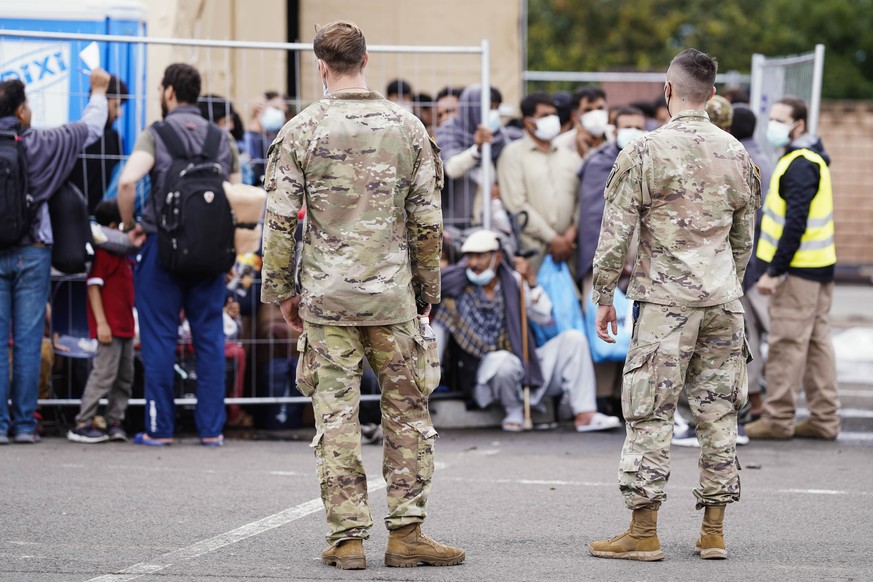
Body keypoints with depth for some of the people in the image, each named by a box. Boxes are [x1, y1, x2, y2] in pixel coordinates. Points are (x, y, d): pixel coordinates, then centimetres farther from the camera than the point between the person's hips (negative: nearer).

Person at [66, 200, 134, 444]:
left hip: (125, 326, 10)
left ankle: (114, 422, 15)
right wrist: (101, 323, -22)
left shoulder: (122, 254, 16)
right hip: (110, 326, -10)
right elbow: (93, 287, -16)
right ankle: (82, 425, -8)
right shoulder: (103, 252, -11)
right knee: (104, 375, -10)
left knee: (124, 378, 10)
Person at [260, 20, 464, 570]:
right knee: (408, 412, 9)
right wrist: (426, 288, 12)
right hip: (393, 296, 1)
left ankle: (348, 537, 3)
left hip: (326, 296, -1)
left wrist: (282, 289, 7)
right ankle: (406, 531, 6)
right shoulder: (406, 127, 1)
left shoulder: (301, 131, -3)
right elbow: (427, 221, 2)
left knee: (336, 416, 3)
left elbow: (280, 220, -4)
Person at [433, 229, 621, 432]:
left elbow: (545, 318, -1)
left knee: (573, 338, -11)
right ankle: (514, 412, -9)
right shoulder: (457, 292, -5)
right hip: (487, 375, -4)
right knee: (503, 359, -39)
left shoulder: (512, 282, 5)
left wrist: (531, 282, -12)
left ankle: (584, 415, -21)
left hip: (526, 368, 4)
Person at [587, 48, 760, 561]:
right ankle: (714, 531, 10)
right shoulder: (737, 154, 8)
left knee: (651, 414, -1)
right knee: (719, 413, 8)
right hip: (724, 299, 5)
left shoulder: (646, 152, -7)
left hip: (666, 299, -5)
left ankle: (644, 532, -2)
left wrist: (604, 296, 2)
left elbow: (616, 232, -7)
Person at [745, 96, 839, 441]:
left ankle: (777, 418, -2)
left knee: (787, 344, -5)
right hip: (818, 267, 10)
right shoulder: (811, 159, 16)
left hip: (798, 269, -10)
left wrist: (774, 270, -21)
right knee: (817, 341, 11)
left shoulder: (799, 165, -16)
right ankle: (825, 419, 15)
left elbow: (795, 223, -22)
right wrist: (776, 266, 20)